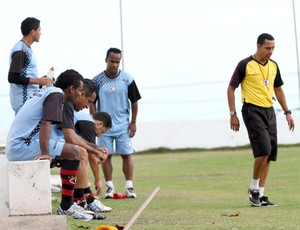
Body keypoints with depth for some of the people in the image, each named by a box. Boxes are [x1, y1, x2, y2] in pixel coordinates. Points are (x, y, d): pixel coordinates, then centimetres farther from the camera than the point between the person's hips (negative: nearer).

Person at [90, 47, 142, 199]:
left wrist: (133, 122, 0)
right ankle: (109, 187, 7)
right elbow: (92, 102, 4)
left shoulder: (127, 79, -2)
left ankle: (129, 186, 2)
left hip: (123, 124, 0)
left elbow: (134, 101, 4)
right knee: (106, 155, 1)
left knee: (127, 154, -2)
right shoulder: (97, 80, -2)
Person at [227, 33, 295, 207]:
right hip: (252, 110, -6)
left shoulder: (273, 66, 11)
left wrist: (287, 112, 16)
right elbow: (231, 89, -3)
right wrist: (233, 114, -8)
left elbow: (278, 89, 22)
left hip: (269, 111, 6)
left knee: (270, 154, 3)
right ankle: (253, 188, -1)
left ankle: (260, 195, 8)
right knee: (263, 149, -18)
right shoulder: (245, 65, -7)